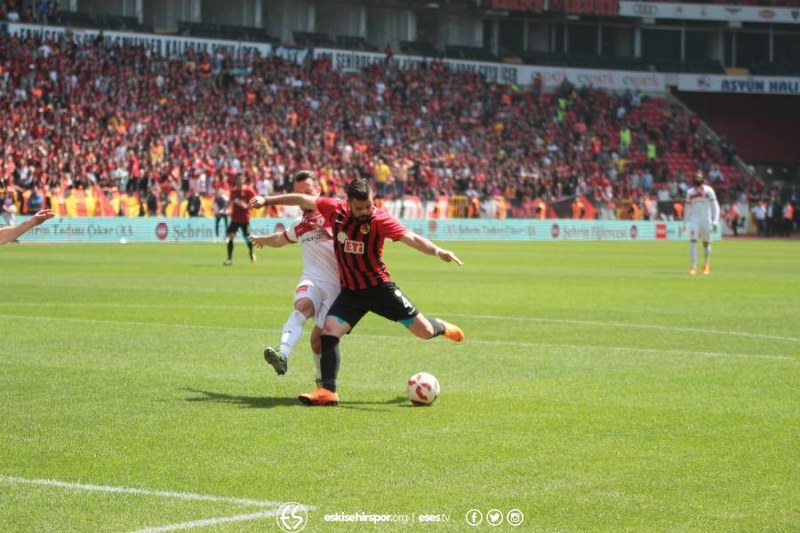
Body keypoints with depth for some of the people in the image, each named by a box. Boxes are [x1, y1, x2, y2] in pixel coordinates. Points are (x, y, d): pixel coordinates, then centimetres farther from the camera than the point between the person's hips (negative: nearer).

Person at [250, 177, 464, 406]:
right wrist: (267, 200, 8)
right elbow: (303, 200, 4)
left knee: (424, 332, 1)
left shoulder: (380, 219, -19)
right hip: (350, 291, 3)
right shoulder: (335, 209, -8)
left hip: (379, 287, -3)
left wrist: (437, 251, -47)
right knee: (329, 330, -17)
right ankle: (328, 391, -12)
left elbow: (411, 238, -30)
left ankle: (442, 328, 38)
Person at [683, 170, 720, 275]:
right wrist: (684, 223, 14)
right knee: (693, 241, -12)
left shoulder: (708, 190, 0)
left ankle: (706, 265, 27)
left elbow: (715, 206, -1)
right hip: (694, 220, 1)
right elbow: (687, 208, 16)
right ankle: (693, 266, -12)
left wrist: (715, 221, -10)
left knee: (706, 243, 7)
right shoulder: (690, 192, 8)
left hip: (706, 220, -1)